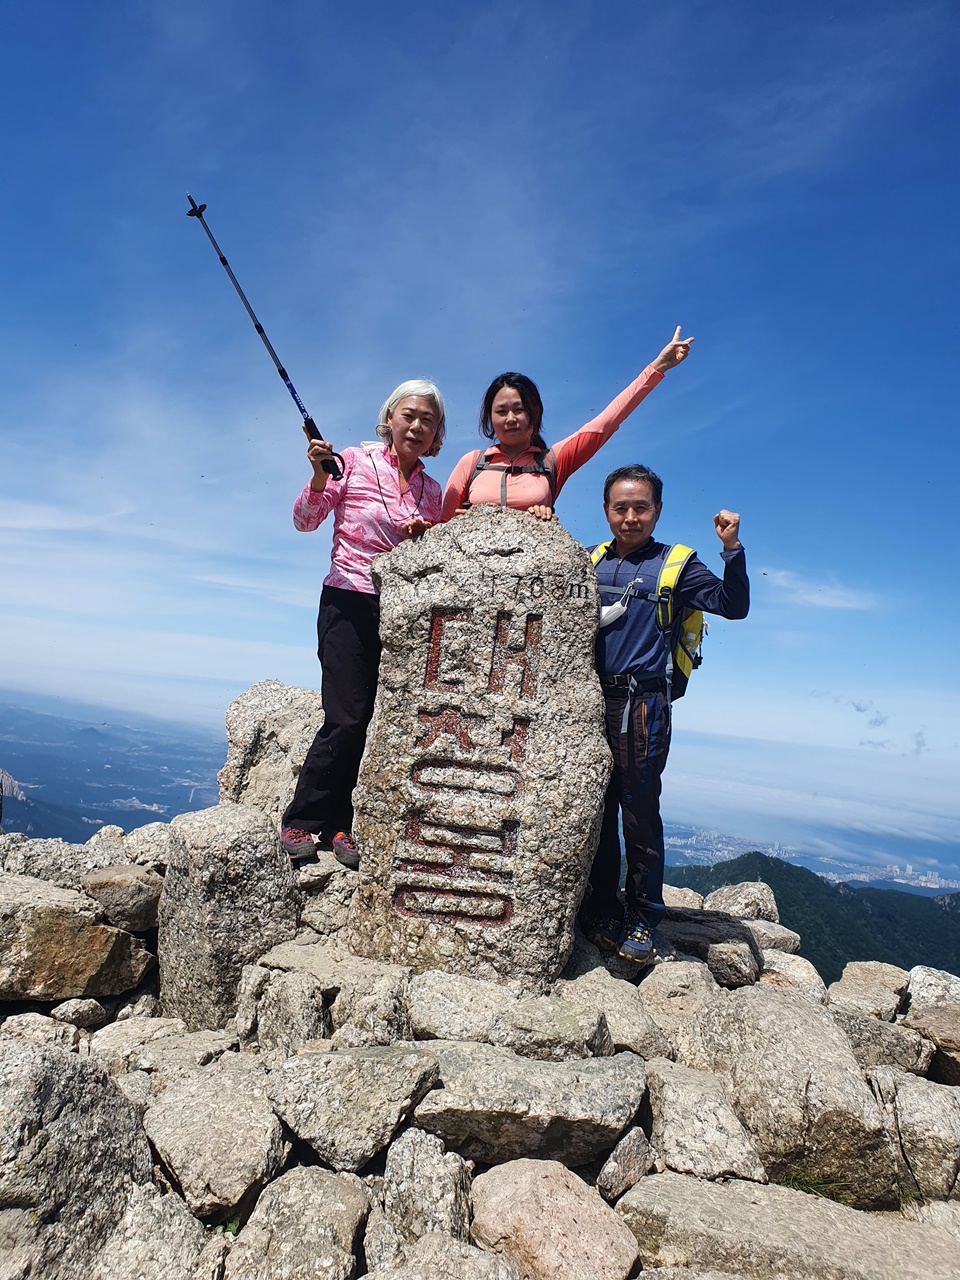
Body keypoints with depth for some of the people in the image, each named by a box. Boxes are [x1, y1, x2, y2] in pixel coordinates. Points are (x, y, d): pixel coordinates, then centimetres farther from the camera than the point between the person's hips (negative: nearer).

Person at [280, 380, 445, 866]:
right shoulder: (355, 462, 0)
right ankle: (301, 821, 9)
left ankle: (337, 826, 15)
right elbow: (304, 521, -1)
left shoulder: (432, 490, 13)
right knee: (347, 719, -10)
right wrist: (319, 478, -18)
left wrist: (425, 538, -5)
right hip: (350, 604, -4)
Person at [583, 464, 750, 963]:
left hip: (641, 704, -3)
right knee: (597, 810, 10)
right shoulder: (590, 562, 14)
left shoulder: (675, 566, 4)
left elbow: (733, 604, -4)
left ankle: (642, 920, 18)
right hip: (590, 701, 4)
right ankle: (601, 912, 24)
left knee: (640, 813, 2)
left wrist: (732, 547, -17)